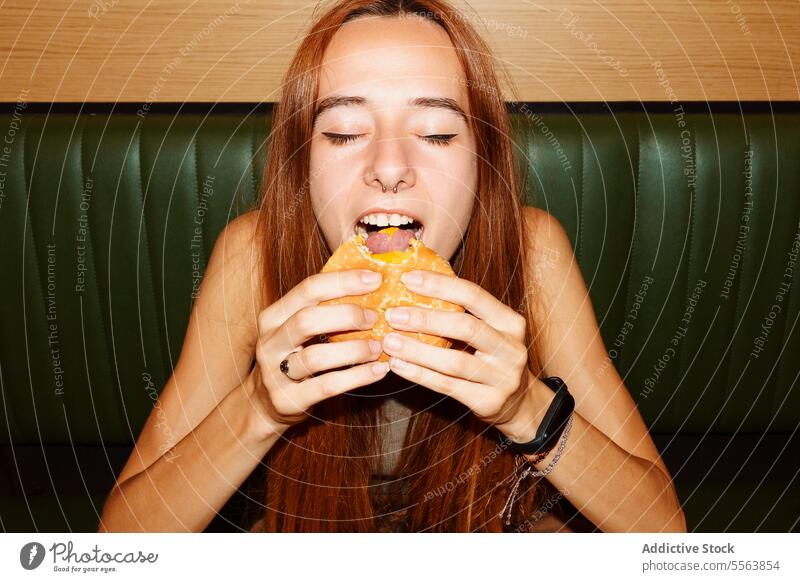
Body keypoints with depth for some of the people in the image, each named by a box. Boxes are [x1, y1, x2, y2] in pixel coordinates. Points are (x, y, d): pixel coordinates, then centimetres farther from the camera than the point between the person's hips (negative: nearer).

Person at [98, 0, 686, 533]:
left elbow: (662, 522, -20)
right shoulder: (253, 254, -22)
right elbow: (123, 532, -20)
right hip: (313, 534, 0)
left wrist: (527, 409, -37)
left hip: (498, 529, 1)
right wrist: (258, 411, -37)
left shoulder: (532, 248, -22)